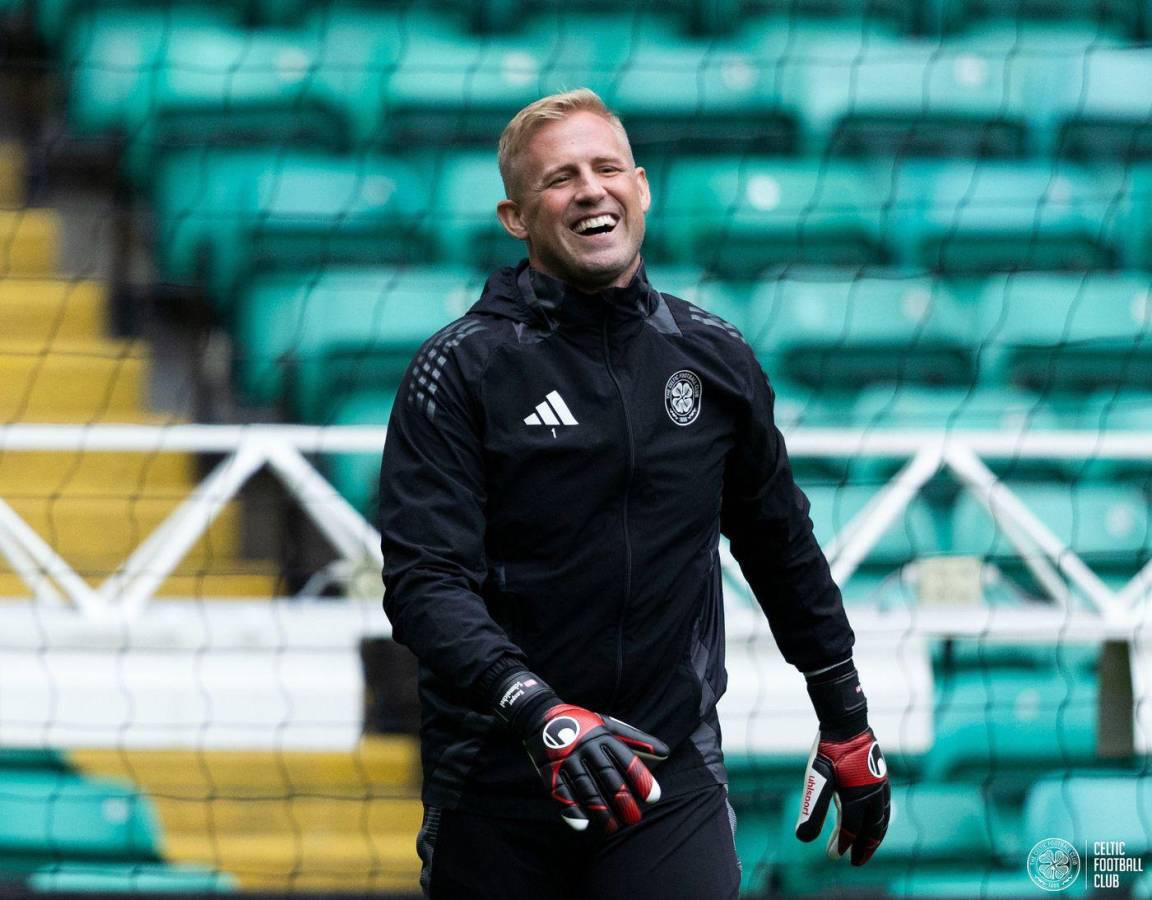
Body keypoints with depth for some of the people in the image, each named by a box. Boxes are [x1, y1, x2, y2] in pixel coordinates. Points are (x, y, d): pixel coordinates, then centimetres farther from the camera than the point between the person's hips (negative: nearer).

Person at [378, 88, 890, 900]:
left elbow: (783, 547, 19)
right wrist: (537, 712, -28)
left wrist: (847, 724, 22)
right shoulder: (462, 369, -5)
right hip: (496, 787, -1)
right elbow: (424, 580, -14)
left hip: (672, 773, 2)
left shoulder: (715, 358, 7)